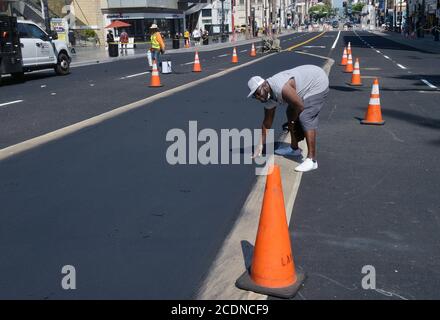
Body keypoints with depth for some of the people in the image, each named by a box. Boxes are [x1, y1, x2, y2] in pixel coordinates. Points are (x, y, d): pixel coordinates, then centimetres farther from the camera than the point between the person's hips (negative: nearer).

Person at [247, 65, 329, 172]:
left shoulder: (281, 89, -34)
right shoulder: (268, 96, -3)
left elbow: (300, 106, -24)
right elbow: (267, 122, 6)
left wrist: (292, 121, -4)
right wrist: (261, 145, 10)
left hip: (318, 83, -9)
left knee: (306, 118, -20)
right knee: (291, 114, 15)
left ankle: (311, 160, -22)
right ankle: (294, 149, 29)